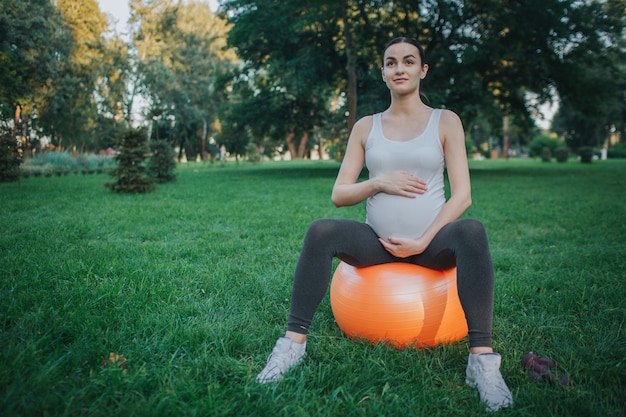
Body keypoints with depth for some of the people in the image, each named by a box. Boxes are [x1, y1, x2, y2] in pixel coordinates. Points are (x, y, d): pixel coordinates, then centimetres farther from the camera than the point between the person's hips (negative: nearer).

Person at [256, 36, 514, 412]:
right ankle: (294, 342, -20)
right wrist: (379, 182, -12)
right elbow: (339, 194, 7)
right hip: (379, 240, 2)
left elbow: (462, 195, -3)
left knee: (472, 230, -34)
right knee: (321, 231, -27)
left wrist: (423, 242, -16)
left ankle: (483, 359, -34)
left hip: (431, 241, -1)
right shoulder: (366, 126, 11)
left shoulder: (446, 121, 6)